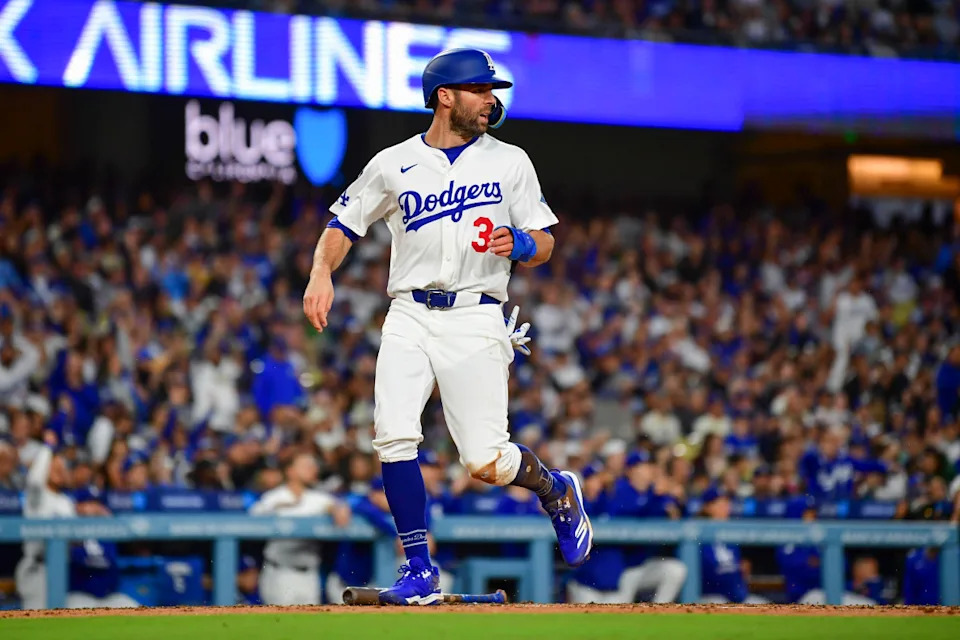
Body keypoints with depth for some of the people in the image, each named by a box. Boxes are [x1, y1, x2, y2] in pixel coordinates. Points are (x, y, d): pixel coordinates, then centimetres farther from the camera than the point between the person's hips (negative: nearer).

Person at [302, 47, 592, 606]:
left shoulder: (510, 162, 8)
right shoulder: (393, 164, 7)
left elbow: (544, 244, 9)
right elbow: (345, 223, 14)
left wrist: (521, 245, -15)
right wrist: (322, 272, -4)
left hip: (475, 319, -1)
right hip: (410, 317, 1)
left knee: (486, 462, -9)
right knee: (394, 436, -16)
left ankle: (557, 492, 24)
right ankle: (421, 572, -7)